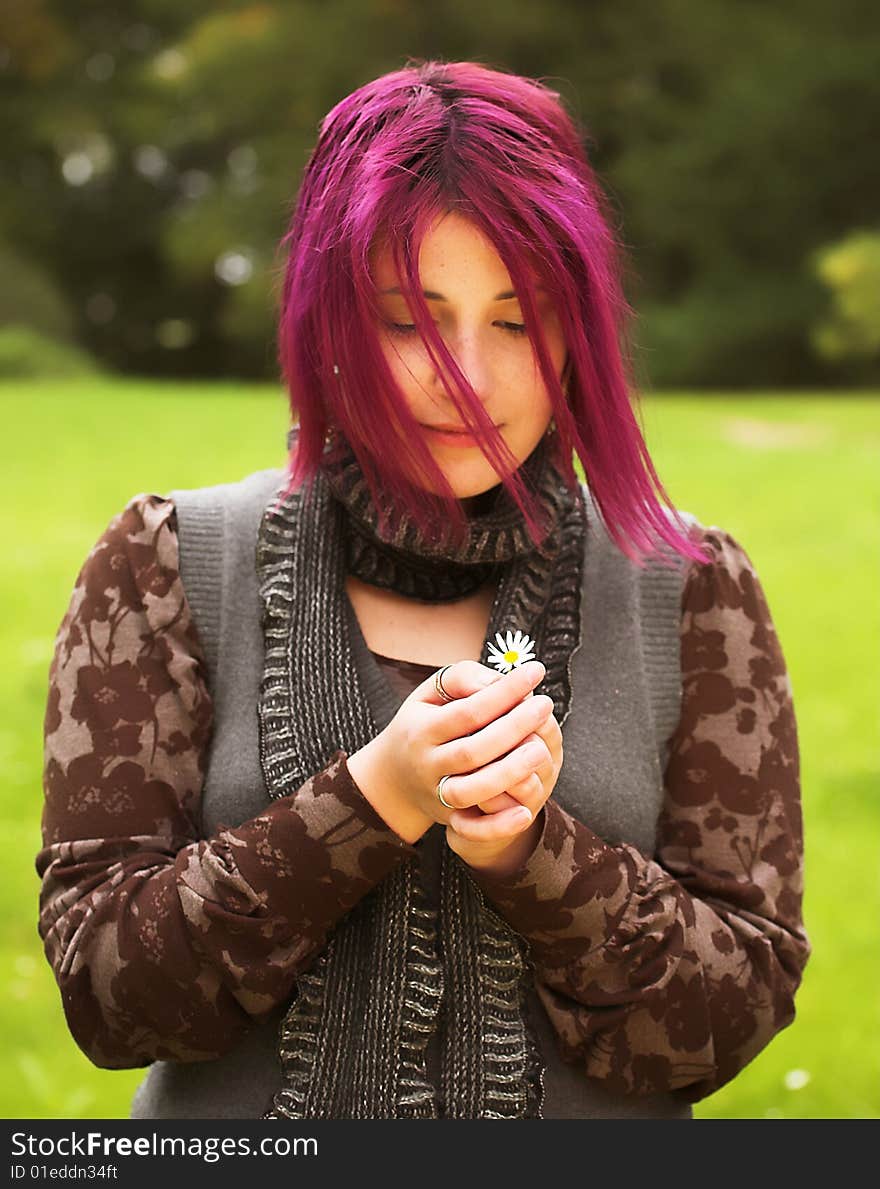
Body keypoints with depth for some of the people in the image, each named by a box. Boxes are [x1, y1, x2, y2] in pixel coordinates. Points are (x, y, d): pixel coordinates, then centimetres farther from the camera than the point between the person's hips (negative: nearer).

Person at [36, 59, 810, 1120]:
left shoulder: (691, 593, -4)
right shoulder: (165, 569, -6)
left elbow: (737, 1012, -6)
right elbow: (103, 990, -10)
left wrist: (528, 848, -21)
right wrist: (372, 802, -22)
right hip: (242, 1122, 0)